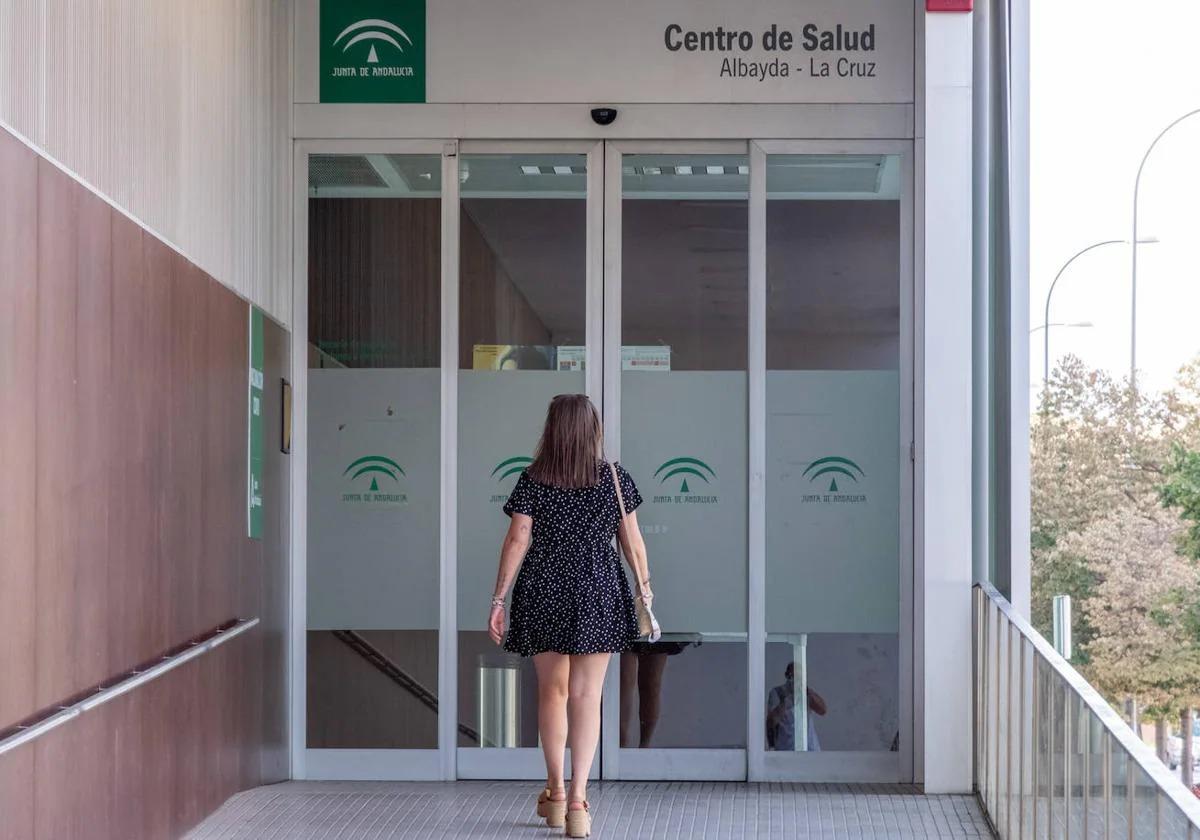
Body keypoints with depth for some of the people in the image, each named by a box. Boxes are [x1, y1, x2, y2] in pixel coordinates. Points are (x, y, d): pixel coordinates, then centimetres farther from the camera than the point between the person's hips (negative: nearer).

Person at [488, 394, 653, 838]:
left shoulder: (533, 480, -3)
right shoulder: (616, 478, 0)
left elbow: (516, 540, -6)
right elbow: (632, 541, 2)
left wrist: (499, 599, -2)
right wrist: (645, 590, 13)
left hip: (543, 593, 1)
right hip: (599, 592, -1)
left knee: (551, 690, 16)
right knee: (586, 696, -1)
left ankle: (555, 793, 26)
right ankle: (577, 800, -11)